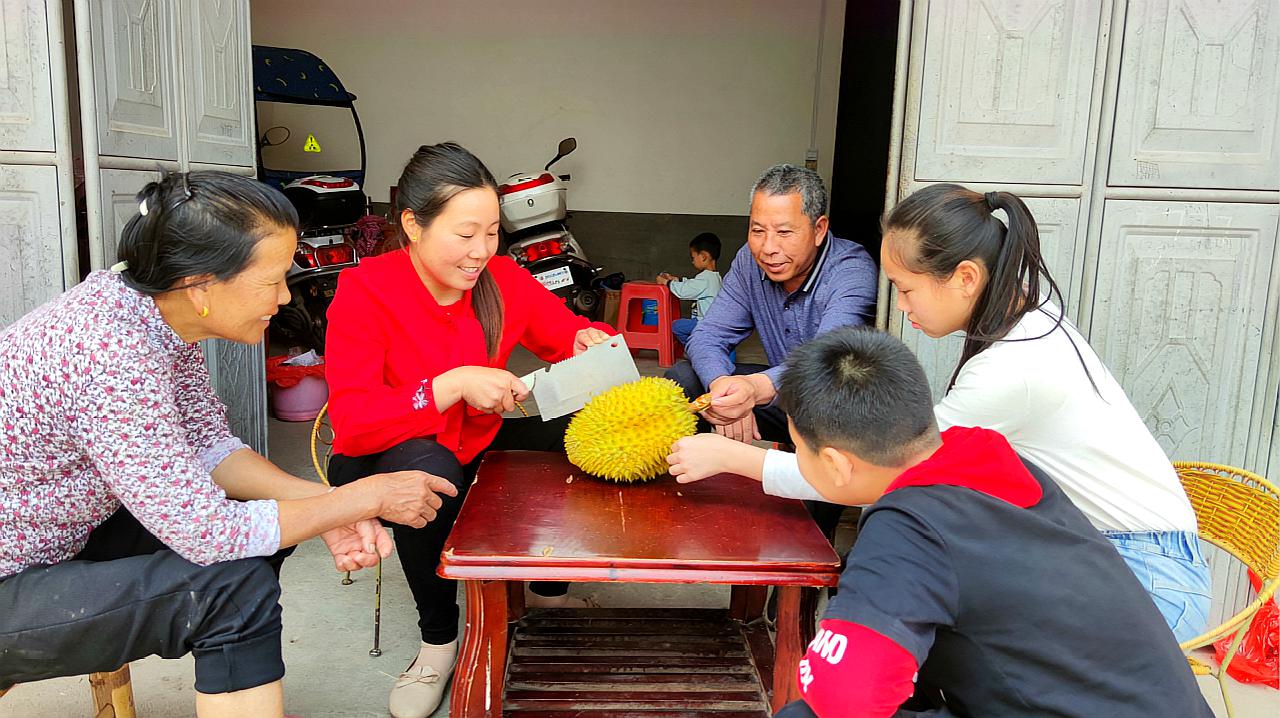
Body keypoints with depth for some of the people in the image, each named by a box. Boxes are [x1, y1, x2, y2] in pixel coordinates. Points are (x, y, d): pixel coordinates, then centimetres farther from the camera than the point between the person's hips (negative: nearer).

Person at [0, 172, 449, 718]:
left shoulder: (155, 308, -8)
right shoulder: (113, 349, -34)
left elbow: (211, 448, 0)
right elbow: (210, 534, -31)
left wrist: (326, 508, -14)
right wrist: (368, 498, -22)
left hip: (58, 537, 8)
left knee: (265, 516, 4)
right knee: (236, 583, -22)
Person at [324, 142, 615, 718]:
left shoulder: (503, 280, -9)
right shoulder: (364, 291, -20)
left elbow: (570, 334, 0)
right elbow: (352, 423, -27)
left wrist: (590, 342, -25)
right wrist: (453, 384, -36)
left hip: (479, 446, 5)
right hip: (384, 460, -4)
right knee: (427, 472, -38)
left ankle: (550, 593, 12)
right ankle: (438, 639, -10)